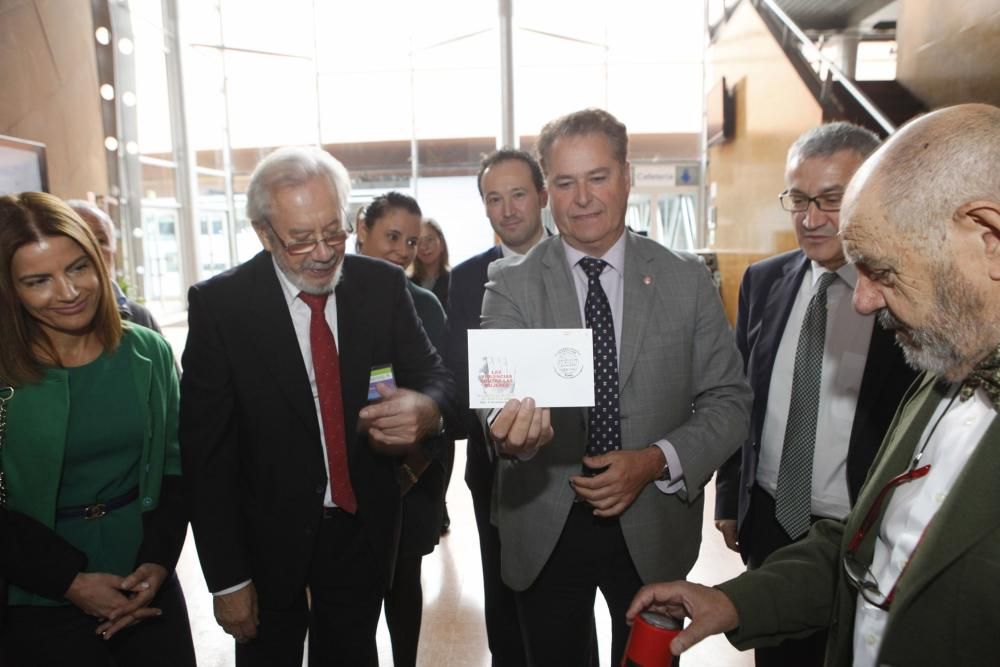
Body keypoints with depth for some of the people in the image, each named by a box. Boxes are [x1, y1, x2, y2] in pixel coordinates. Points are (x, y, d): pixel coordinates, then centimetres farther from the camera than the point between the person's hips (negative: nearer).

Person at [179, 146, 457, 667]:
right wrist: (226, 577, -10)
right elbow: (205, 453, -11)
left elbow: (434, 375, -3)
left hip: (364, 528, 2)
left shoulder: (383, 286, -7)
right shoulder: (219, 305, -14)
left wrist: (428, 408, -29)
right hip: (267, 539, -1)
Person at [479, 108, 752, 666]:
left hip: (654, 529, 1)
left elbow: (728, 400, -2)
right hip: (545, 531, 0)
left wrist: (656, 460, -18)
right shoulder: (510, 284, -6)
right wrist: (511, 428, -41)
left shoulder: (688, 279, -4)